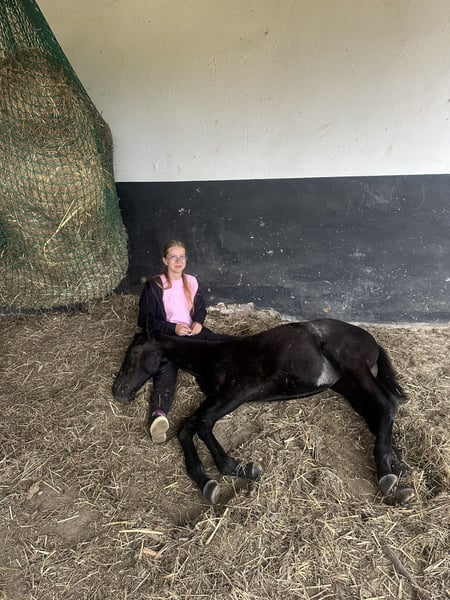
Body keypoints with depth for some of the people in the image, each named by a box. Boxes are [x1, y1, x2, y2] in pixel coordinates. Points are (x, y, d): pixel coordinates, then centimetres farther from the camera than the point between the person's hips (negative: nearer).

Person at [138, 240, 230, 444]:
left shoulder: (191, 282, 9)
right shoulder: (153, 286, -4)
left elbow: (201, 308, 20)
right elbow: (145, 320, -4)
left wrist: (198, 322, -3)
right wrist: (173, 328, -16)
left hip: (193, 332, 6)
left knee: (229, 344, -16)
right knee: (166, 372, -34)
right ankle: (158, 414, -57)